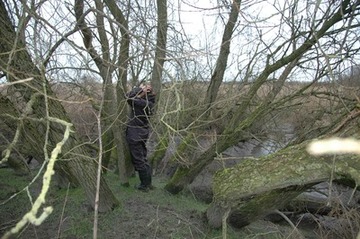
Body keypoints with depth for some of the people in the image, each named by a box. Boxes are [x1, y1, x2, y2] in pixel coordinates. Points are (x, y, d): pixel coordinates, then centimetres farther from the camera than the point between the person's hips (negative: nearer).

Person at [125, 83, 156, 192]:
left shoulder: (140, 103, -22)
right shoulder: (149, 104, 1)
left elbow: (129, 96, -21)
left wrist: (140, 89, -13)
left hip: (135, 135, -8)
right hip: (143, 134, 8)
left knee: (139, 161, 3)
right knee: (143, 159, 18)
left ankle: (144, 185, 13)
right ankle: (148, 183, 26)